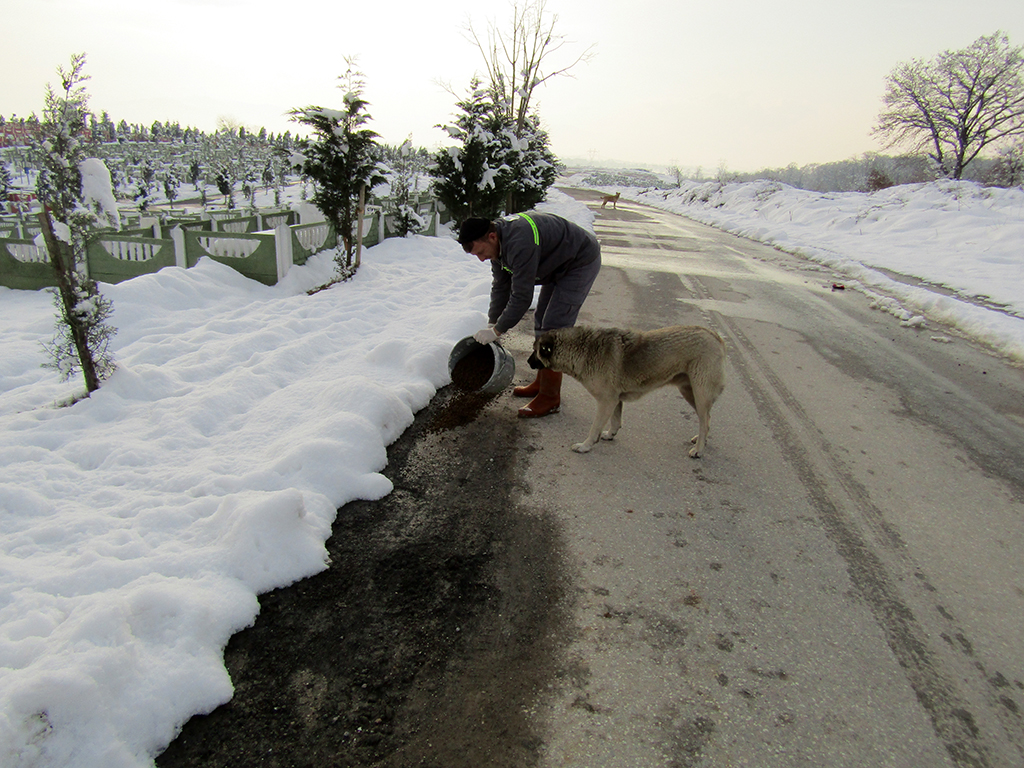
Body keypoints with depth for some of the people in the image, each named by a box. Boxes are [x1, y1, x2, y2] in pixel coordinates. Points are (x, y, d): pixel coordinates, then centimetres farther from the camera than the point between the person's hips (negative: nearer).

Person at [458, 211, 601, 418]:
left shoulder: (520, 243, -36)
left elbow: (522, 296, -32)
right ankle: (542, 383, 24)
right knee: (542, 323, 12)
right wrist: (492, 324, 5)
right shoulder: (498, 242, -4)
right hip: (558, 265, 10)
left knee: (554, 328, -14)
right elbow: (500, 287, 5)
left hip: (581, 263, -10)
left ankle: (550, 397, -6)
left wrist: (497, 330, -24)